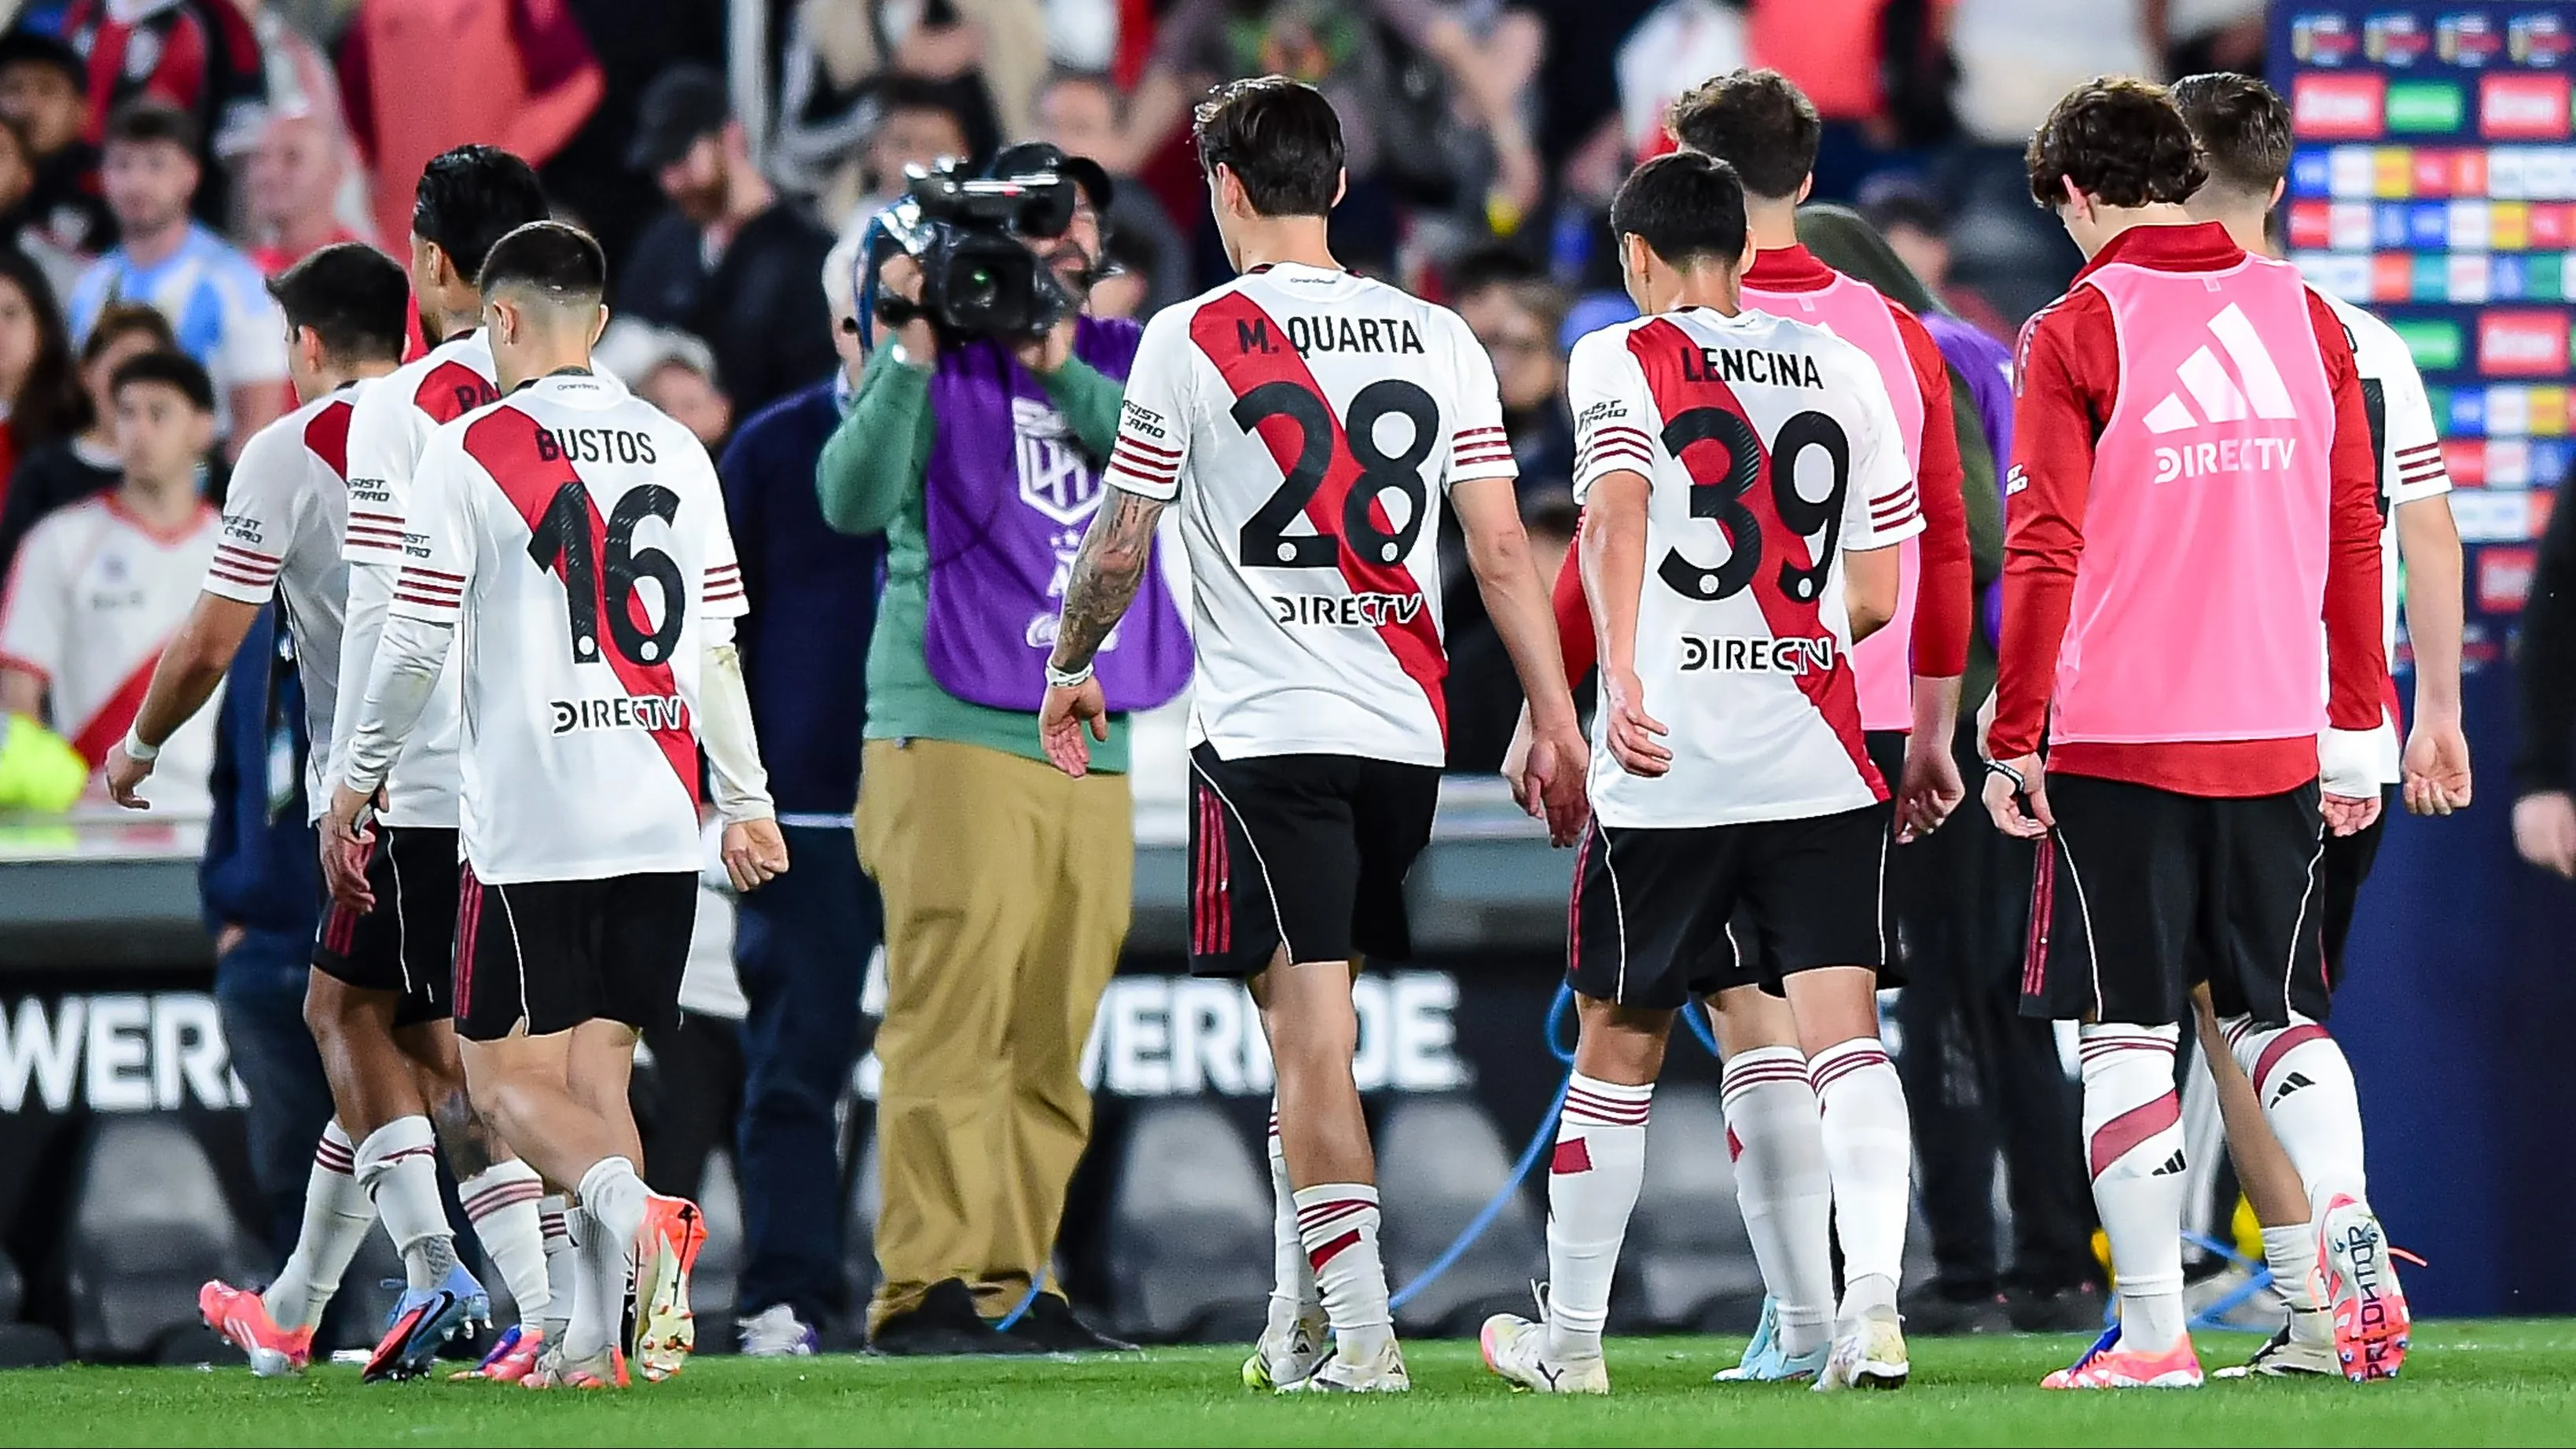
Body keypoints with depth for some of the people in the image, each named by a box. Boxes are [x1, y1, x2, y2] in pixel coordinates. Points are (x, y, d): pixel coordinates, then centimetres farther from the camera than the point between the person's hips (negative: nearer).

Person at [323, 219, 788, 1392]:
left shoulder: (471, 451, -5)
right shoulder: (676, 453, 10)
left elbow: (416, 643, -5)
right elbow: (716, 645, 13)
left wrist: (354, 782, 8)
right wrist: (746, 800, 21)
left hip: (528, 819, -5)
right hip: (660, 819, 5)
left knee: (507, 1078, 0)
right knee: (598, 1069, 9)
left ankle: (633, 1212, -28)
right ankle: (596, 1337, -1)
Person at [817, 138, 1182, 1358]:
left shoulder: (1117, 364, 16)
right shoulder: (935, 364, 3)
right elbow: (854, 499, -12)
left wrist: (1058, 369, -12)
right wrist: (910, 357, -18)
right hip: (956, 739, -5)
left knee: (1052, 1040, 6)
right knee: (950, 1018, -12)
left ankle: (1016, 1283, 10)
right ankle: (924, 1288, -14)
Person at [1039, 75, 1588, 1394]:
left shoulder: (1193, 339, -4)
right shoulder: (1437, 339, 6)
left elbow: (1118, 547, 1)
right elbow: (1501, 550, 5)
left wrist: (1070, 668, 18)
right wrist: (1555, 723, 10)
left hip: (1265, 732, -5)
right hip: (1404, 735, 5)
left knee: (1310, 1030, -6)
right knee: (1312, 1026, 17)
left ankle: (1361, 1333, -13)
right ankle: (1298, 1319, 21)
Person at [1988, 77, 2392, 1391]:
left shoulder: (2077, 332, -6)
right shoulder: (2303, 316, 6)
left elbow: (2043, 550, -9)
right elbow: (2355, 534, 9)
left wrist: (2012, 740, -3)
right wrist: (2357, 731, 16)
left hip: (2120, 740, -4)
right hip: (2275, 735, 4)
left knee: (2128, 1035, 3)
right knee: (2274, 1014, 17)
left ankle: (2152, 1330, 0)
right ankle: (2345, 1219, -8)